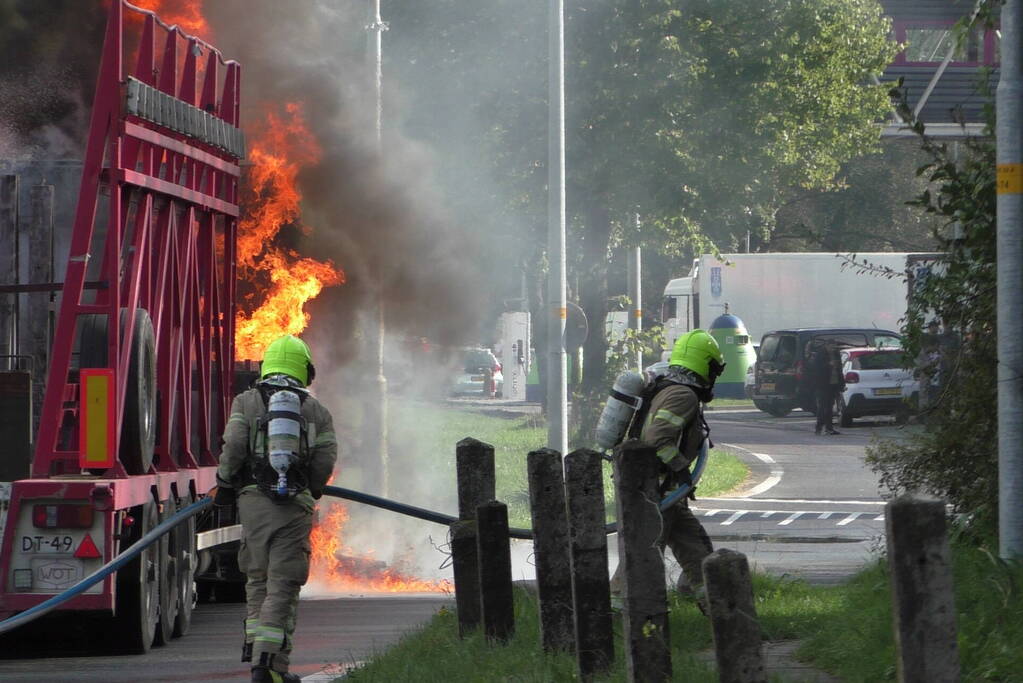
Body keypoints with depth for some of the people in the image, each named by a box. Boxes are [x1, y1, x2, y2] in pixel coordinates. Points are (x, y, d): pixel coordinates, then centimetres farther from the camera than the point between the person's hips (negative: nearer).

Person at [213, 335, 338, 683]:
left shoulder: (246, 402, 8)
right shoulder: (316, 410, 10)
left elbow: (233, 445, -5)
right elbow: (325, 461, 3)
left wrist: (224, 484, 10)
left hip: (254, 498, 1)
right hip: (296, 504, -1)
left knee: (258, 579, 16)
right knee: (282, 584, -2)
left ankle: (257, 648, 10)